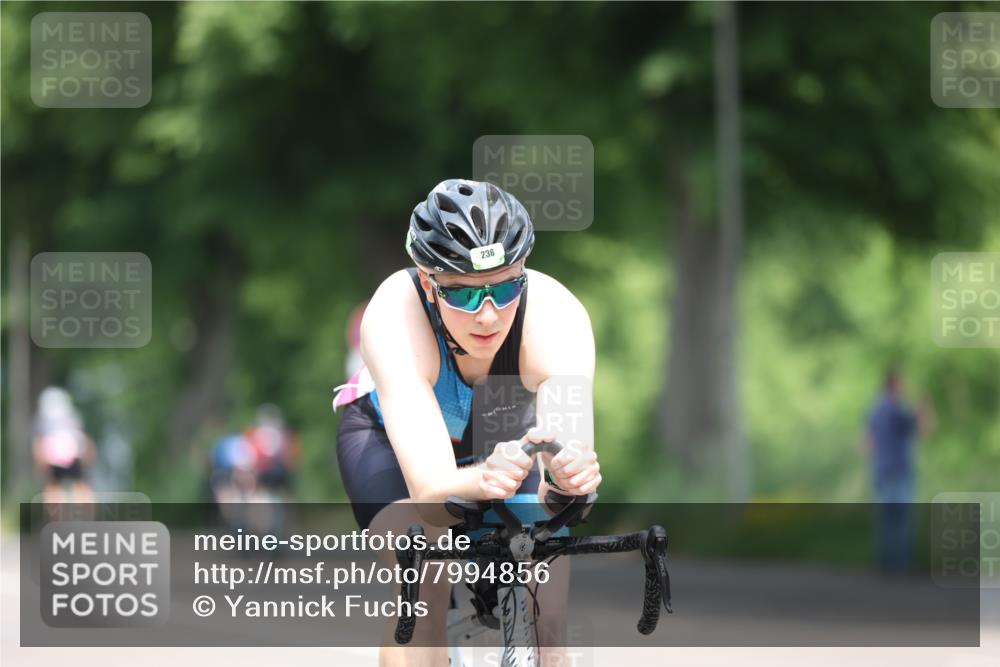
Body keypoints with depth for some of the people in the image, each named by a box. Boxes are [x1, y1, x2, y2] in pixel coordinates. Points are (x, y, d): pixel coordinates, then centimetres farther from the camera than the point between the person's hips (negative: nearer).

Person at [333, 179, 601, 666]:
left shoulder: (558, 316, -37)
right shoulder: (394, 316, -40)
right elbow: (430, 491, -49)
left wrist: (569, 476, -71)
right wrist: (482, 480, -71)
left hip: (503, 437, 2)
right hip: (391, 437, -2)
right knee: (423, 587, -28)